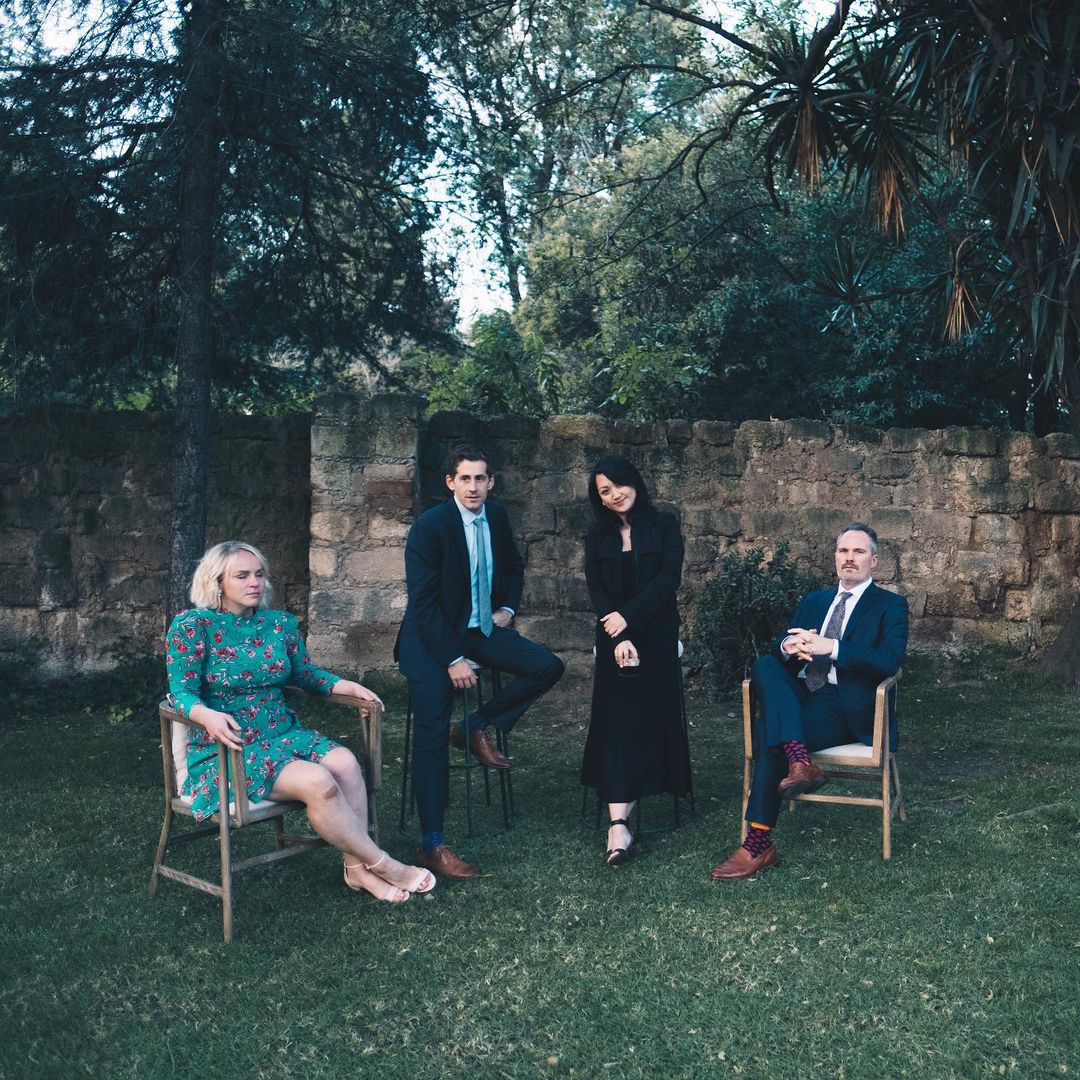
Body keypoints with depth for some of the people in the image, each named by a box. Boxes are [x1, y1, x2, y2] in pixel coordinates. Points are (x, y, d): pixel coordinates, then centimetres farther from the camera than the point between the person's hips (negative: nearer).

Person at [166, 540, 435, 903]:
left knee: (344, 762, -26)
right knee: (318, 782, -29)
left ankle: (357, 868, -17)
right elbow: (180, 692, -12)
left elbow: (304, 673, 20)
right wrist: (206, 715, -34)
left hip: (283, 734, 6)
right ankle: (382, 864, -13)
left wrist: (344, 686, 2)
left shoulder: (280, 623, 8)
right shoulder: (192, 626, -7)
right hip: (227, 748, -5)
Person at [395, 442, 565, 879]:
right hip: (434, 637, -6)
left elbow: (513, 567, 21)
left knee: (547, 666, -9)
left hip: (482, 628, 6)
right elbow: (423, 602, -20)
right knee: (432, 737, -10)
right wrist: (452, 660, -22)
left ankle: (477, 727, 5)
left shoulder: (497, 516, 1)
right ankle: (432, 845, -5)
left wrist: (508, 608, 3)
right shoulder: (429, 526, -18)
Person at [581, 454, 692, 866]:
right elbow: (597, 590, 1)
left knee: (650, 718, -7)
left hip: (656, 636, -1)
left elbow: (669, 579, -8)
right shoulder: (597, 537, 11)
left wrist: (627, 617, -17)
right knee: (617, 721, -12)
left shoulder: (664, 526, 4)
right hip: (615, 639, 1)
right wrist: (618, 638, -14)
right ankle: (619, 825, -20)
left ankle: (619, 822, 2)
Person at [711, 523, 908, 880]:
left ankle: (758, 845, -27)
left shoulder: (890, 606, 7)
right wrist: (788, 646, -12)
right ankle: (799, 761, -40)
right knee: (764, 665, -25)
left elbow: (889, 661, -11)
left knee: (769, 729, -29)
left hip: (850, 712, -5)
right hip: (798, 697, 6)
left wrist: (831, 647, -21)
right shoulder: (812, 602, 24)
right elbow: (779, 646, 14)